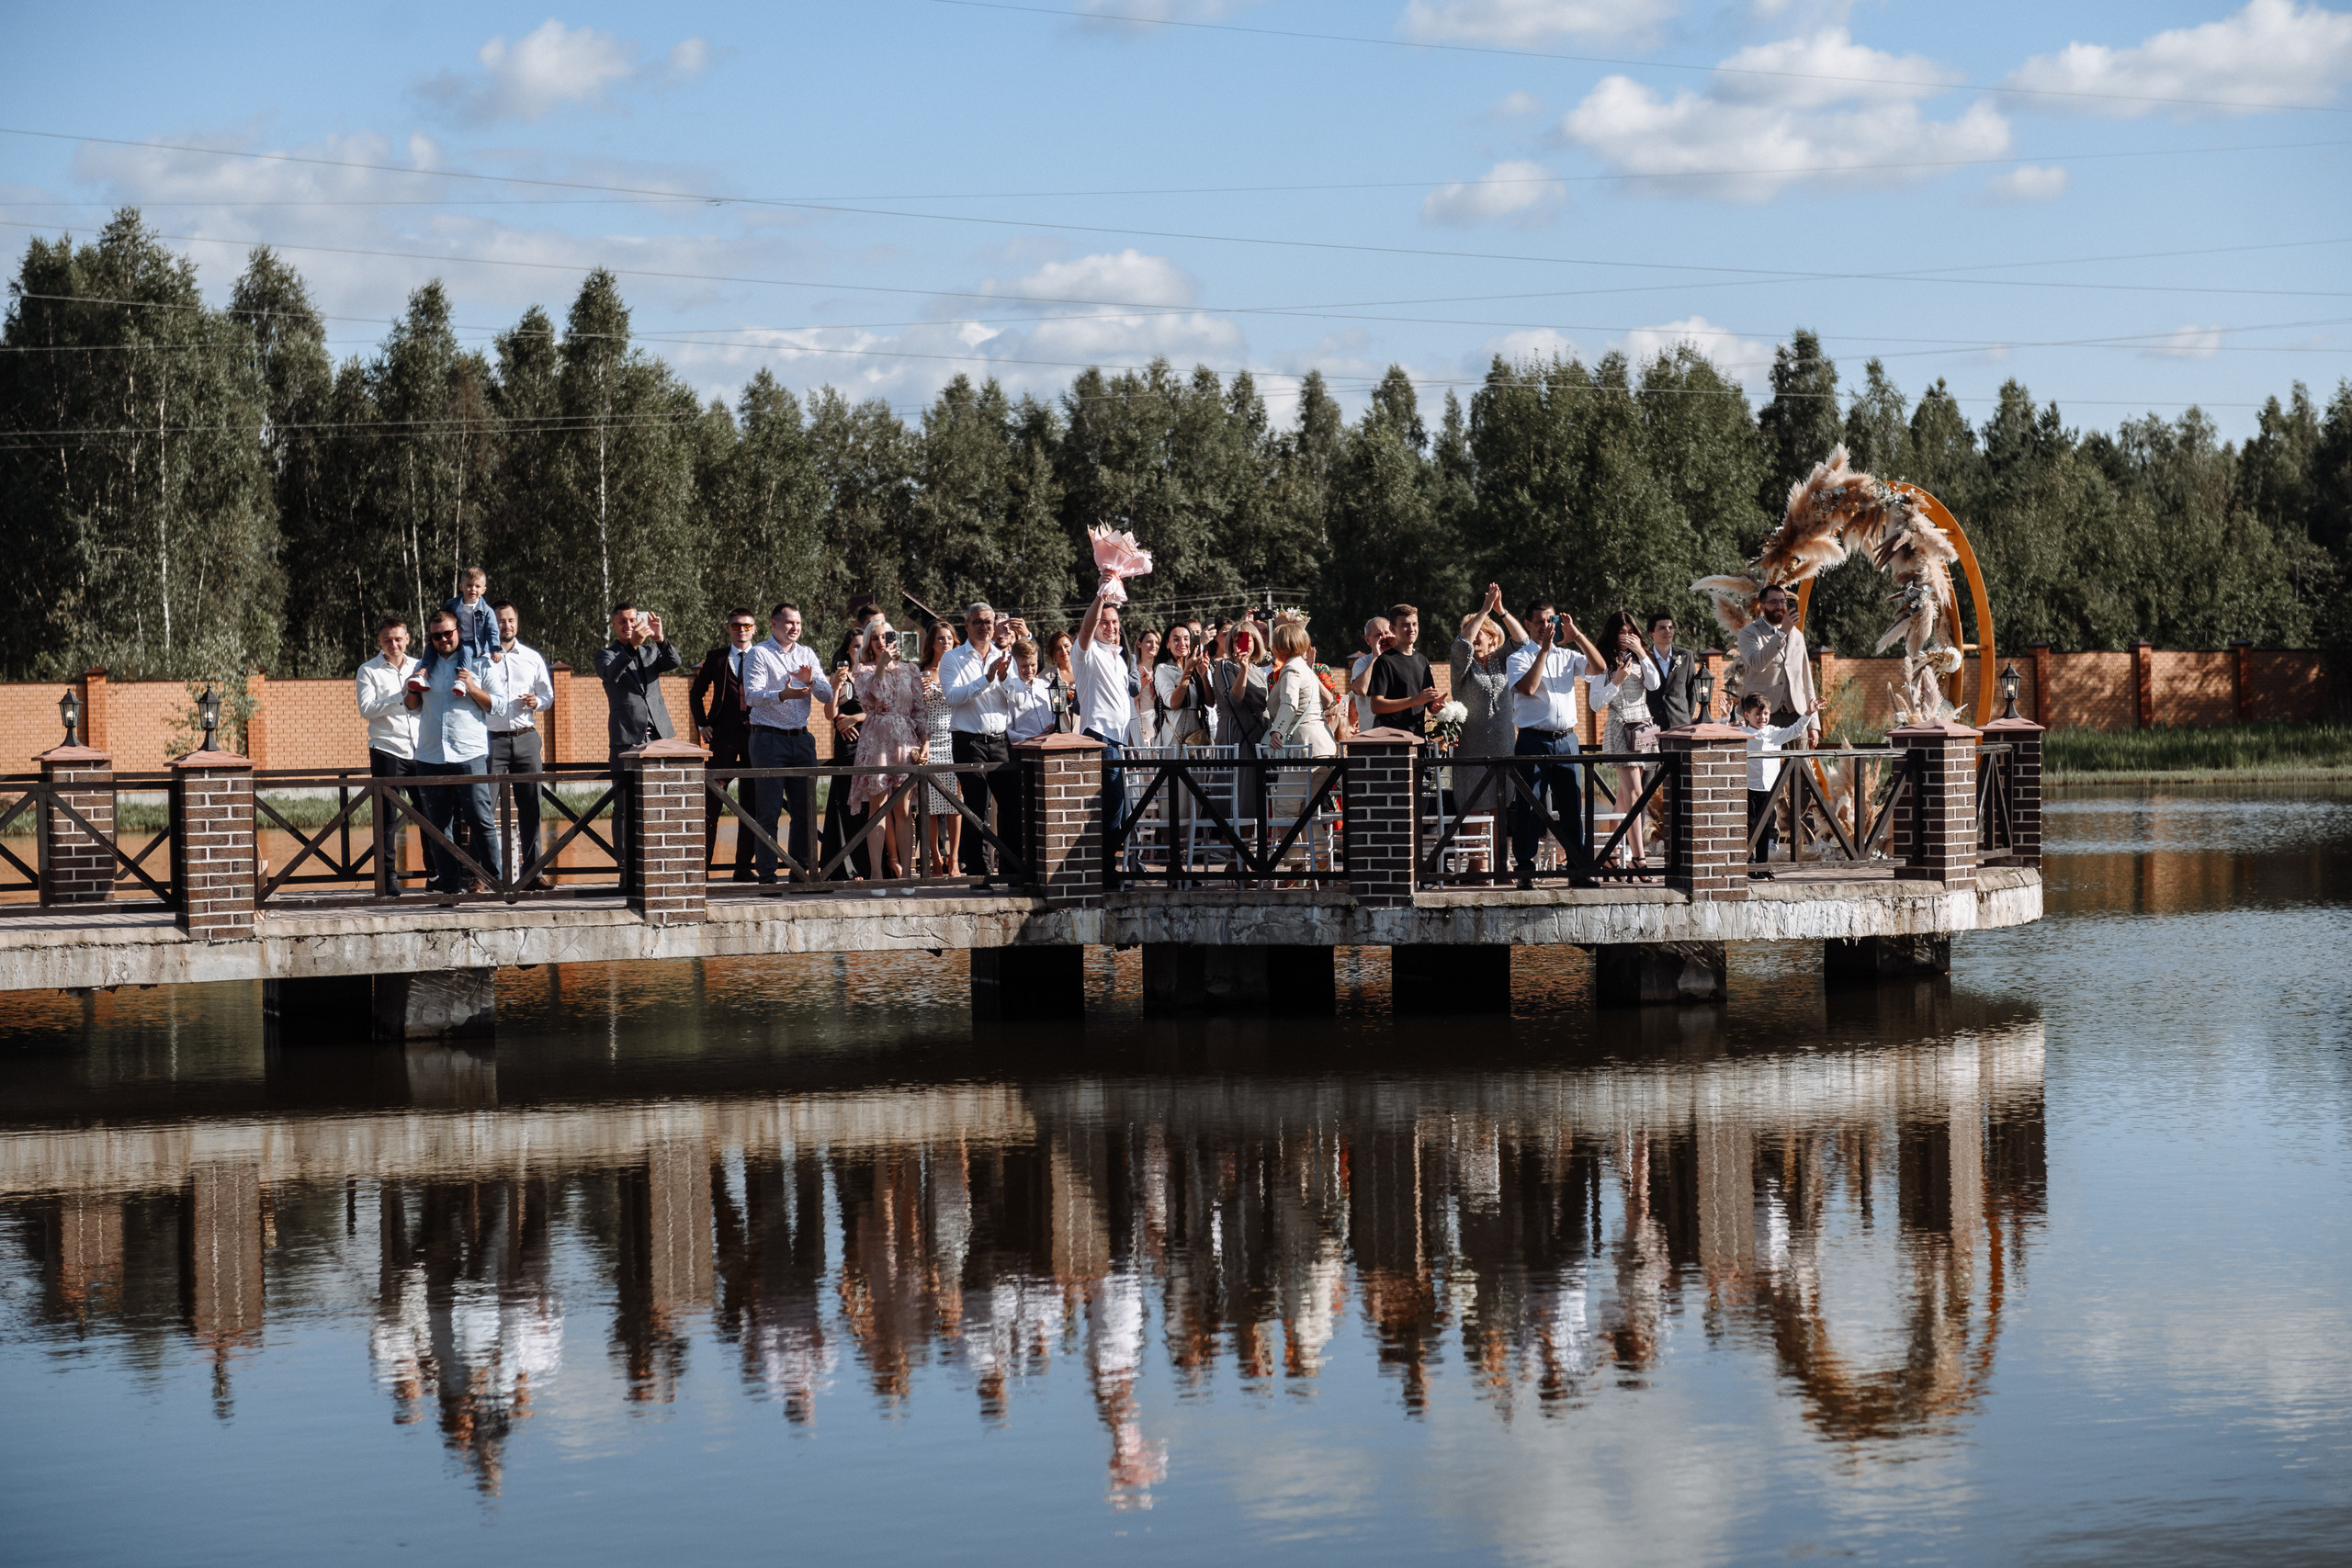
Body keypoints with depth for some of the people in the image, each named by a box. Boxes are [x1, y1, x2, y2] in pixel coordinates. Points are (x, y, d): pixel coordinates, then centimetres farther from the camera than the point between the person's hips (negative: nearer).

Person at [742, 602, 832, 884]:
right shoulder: (759, 654, -2)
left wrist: (810, 681, -10)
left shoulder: (807, 654, 14)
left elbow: (827, 696, 10)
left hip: (801, 737, 5)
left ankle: (800, 869, 13)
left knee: (805, 808, 5)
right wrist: (783, 695, -31)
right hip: (769, 737, -5)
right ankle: (767, 875, -3)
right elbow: (752, 695, -15)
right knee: (768, 810, -5)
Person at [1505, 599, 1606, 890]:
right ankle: (1526, 868, 2)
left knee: (1572, 803, 6)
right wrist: (1544, 648, -14)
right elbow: (1528, 686, -17)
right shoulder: (1519, 657, 1)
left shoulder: (1566, 656, 14)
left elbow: (1598, 666, 0)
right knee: (1530, 806, -3)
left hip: (1566, 738, 4)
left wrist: (1575, 634, -4)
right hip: (1534, 740, -4)